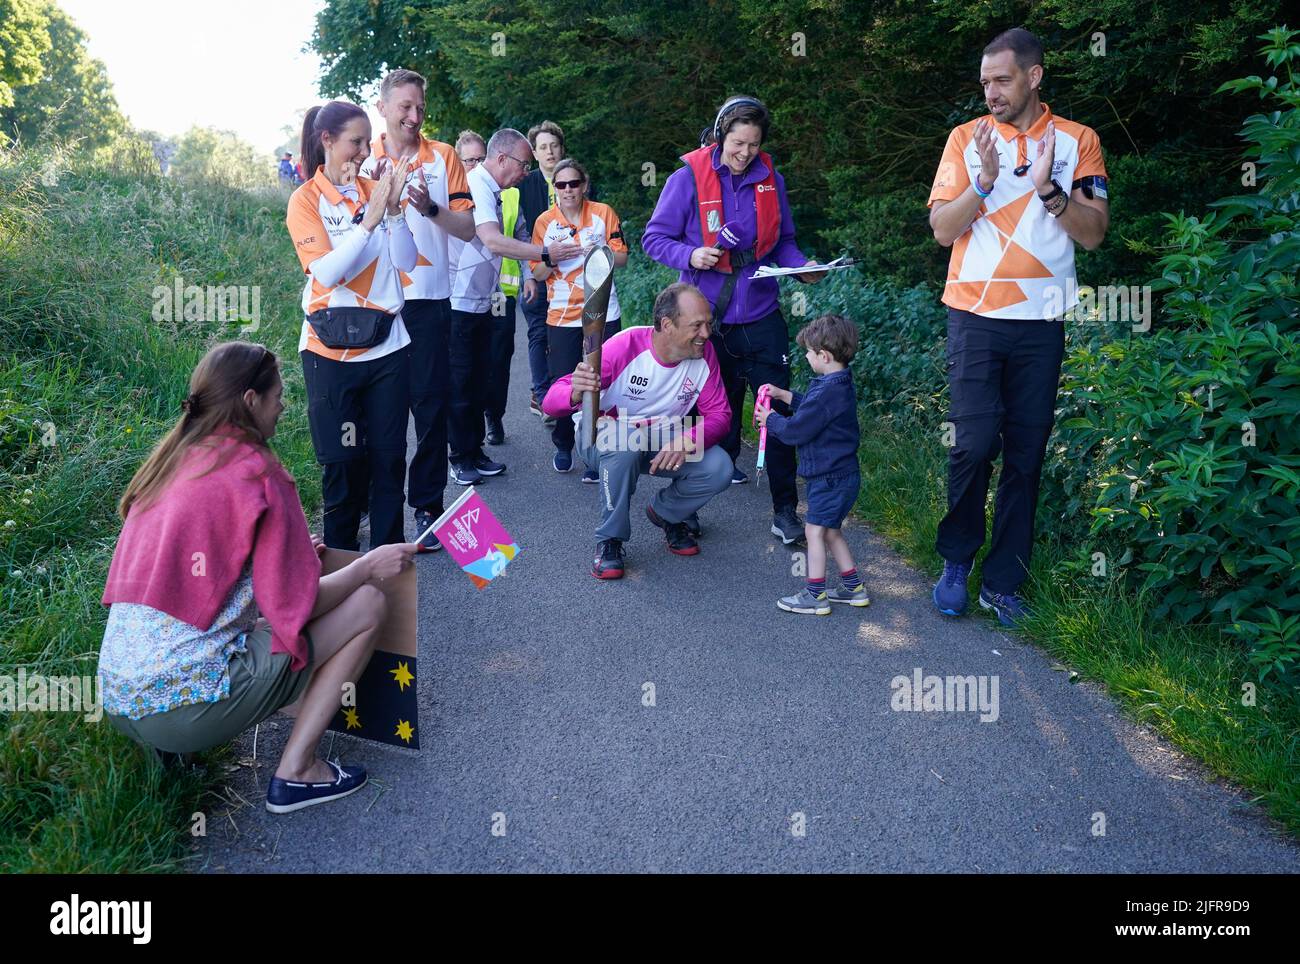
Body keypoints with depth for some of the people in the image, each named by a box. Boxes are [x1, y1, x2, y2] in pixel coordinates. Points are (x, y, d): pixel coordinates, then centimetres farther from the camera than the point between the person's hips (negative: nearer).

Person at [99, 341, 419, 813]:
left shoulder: (170, 460, 10)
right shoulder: (255, 472, -13)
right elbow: (295, 606, -11)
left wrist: (288, 552, 25)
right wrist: (368, 565, 3)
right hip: (186, 707, -9)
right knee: (367, 602, 0)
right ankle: (296, 771, 1)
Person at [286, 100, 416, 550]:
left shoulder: (374, 190, 6)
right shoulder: (306, 200, -3)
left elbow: (406, 261, -2)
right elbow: (328, 272, -16)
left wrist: (393, 208, -15)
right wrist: (370, 219, -21)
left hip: (387, 345, 3)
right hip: (332, 351, -3)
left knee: (389, 457, 5)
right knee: (343, 461, 4)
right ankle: (341, 558, 21)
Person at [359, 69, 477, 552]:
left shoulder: (443, 156, 4)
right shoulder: (363, 160, 8)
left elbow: (467, 228, 0)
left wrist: (431, 208, -19)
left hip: (428, 298, -1)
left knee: (430, 406, 1)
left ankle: (427, 507, 11)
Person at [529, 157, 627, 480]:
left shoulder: (603, 213, 0)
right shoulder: (544, 222, 2)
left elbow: (622, 258, 3)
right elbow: (538, 273, 4)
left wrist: (600, 254, -17)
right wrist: (553, 256, -16)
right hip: (561, 316, 1)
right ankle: (563, 446, 25)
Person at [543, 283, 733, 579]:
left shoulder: (704, 352, -15)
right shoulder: (623, 348, -28)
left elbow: (719, 414, -12)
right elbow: (551, 403, -29)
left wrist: (687, 440, -34)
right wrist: (575, 394, -55)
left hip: (665, 442, 4)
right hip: (605, 438, -3)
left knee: (719, 469, -21)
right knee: (624, 444, -39)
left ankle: (665, 513, 13)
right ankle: (609, 540, -15)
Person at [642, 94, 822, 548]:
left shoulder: (771, 179, 5)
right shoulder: (688, 178, -5)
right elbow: (655, 238, -3)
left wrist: (802, 266, -6)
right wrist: (690, 255, -21)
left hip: (760, 315, 2)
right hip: (710, 318, -2)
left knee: (777, 411, -2)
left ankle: (785, 510, 6)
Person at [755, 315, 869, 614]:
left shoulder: (828, 392, -24)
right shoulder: (841, 385, 9)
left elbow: (795, 431, -20)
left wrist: (770, 419, -2)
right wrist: (784, 395, 23)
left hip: (830, 477, -10)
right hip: (841, 473, 10)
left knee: (815, 531, -3)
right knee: (830, 532, 18)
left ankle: (815, 595, 3)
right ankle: (853, 588, 25)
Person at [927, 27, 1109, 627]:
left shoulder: (1077, 141, 7)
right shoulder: (967, 138, 6)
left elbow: (1094, 234, 1)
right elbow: (943, 229, -1)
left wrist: (1050, 190, -14)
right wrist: (985, 181, -16)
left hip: (1041, 321, 2)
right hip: (976, 314, -1)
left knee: (1026, 454, 3)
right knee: (975, 442, -11)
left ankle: (1003, 582, 14)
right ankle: (956, 563, 10)